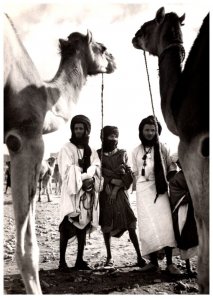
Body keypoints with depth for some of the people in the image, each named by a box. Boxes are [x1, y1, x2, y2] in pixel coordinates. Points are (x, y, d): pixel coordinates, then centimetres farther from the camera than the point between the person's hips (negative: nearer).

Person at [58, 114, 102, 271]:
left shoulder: (91, 151, 15)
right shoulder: (67, 148, 1)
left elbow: (96, 168, 3)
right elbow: (68, 170, -9)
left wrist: (90, 179, -16)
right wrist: (84, 180, -17)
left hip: (88, 194, 5)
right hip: (72, 193, -4)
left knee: (83, 227, 6)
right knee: (66, 228, -8)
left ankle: (80, 260, 12)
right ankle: (62, 261, -5)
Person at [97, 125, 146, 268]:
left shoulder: (122, 153, 9)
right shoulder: (98, 154, 6)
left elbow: (128, 175, 2)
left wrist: (116, 188, -9)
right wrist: (113, 180, -14)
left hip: (121, 192, 0)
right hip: (105, 193, 0)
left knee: (130, 224, -6)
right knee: (106, 225, 1)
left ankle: (139, 256, -3)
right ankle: (109, 257, 13)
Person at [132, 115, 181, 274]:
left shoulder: (162, 148, 8)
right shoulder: (136, 151, 12)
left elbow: (172, 168, 8)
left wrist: (166, 182, -3)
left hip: (160, 189, -2)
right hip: (143, 190, 2)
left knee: (165, 224, -12)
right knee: (148, 226, -2)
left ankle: (170, 263, -10)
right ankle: (153, 262, 1)